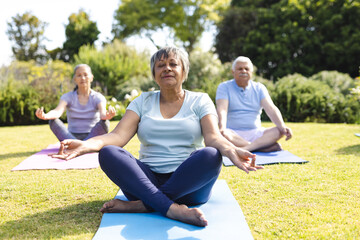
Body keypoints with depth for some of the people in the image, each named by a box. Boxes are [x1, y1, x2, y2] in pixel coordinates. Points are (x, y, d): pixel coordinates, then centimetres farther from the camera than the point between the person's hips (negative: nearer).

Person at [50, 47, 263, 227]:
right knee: (107, 153, -23)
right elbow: (118, 136, -2)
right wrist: (85, 145, -23)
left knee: (211, 155, -32)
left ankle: (140, 205, -28)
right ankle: (172, 209, -36)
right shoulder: (143, 102, 13)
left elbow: (213, 137, -7)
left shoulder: (200, 101, 9)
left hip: (189, 184, -1)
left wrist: (231, 150, -32)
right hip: (147, 182, 2)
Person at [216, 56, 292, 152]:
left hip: (256, 133, 3)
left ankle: (245, 148, -36)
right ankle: (266, 146, -32)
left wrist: (282, 126, -22)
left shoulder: (259, 88, 12)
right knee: (222, 134, -36)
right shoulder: (224, 87, 4)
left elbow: (270, 108, -2)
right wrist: (222, 128, -34)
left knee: (279, 131, -22)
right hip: (233, 133, -3)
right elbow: (222, 110, -13)